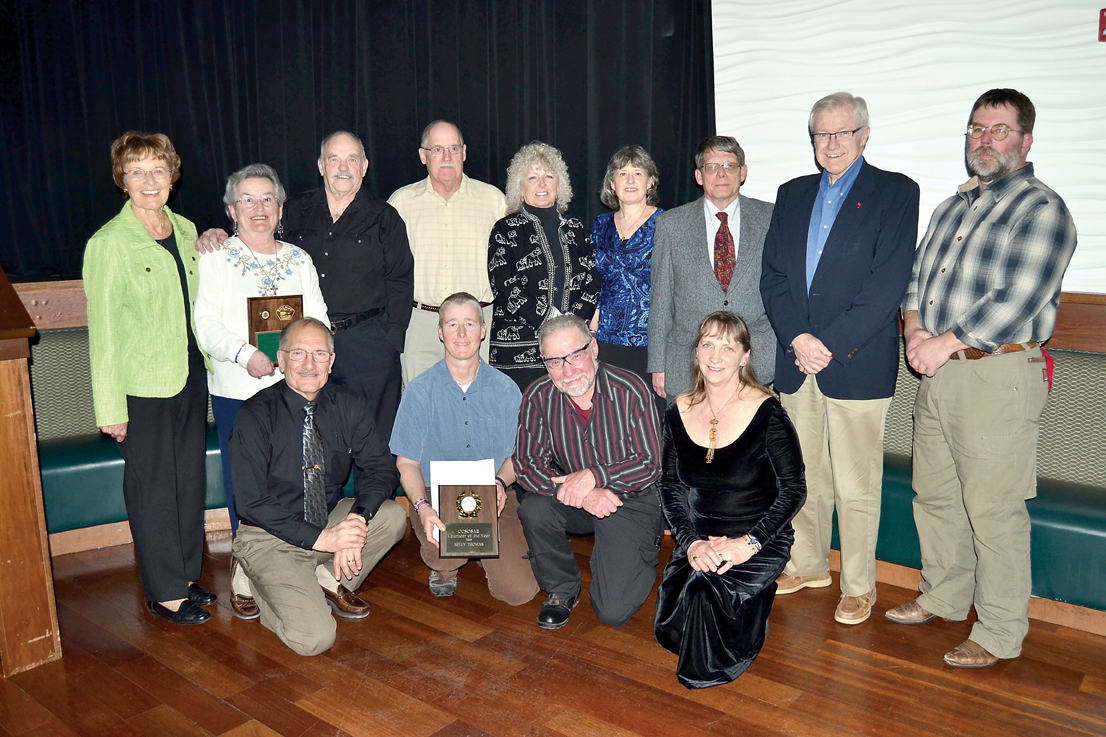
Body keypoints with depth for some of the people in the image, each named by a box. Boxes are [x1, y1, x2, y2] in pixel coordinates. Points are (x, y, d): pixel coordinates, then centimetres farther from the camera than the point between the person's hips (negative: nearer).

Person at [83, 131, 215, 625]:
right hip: (143, 385, -6)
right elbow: (102, 329, -12)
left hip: (191, 376, 6)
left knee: (190, 479, 15)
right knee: (152, 487, 4)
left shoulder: (185, 230, 8)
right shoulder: (108, 243, -11)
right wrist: (110, 407, -13)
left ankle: (185, 574, 32)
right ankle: (165, 593, 19)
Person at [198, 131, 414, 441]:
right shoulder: (295, 211, 12)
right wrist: (215, 235, -2)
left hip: (366, 343, -2)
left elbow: (400, 282, 2)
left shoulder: (385, 217, 5)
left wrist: (390, 343, -6)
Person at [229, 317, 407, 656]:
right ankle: (256, 582, 8)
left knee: (391, 516, -23)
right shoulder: (255, 414, -17)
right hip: (270, 537, -4)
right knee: (314, 638, -21)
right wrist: (321, 538, -27)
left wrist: (357, 519, -25)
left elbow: (380, 468, -4)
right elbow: (253, 501, -18)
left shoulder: (349, 406, -5)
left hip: (330, 519, 5)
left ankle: (328, 580, 1)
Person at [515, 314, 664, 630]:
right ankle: (562, 590, 0)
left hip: (632, 501, -3)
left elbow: (651, 464, -15)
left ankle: (641, 558, 23)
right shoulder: (538, 397, -11)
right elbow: (527, 465, -13)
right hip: (576, 503, 3)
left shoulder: (631, 390, -18)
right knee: (533, 509, -29)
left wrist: (592, 476, -28)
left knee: (613, 612, -13)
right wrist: (582, 494, -28)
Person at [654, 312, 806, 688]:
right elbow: (670, 487, 3)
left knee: (705, 589, -28)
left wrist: (750, 542, -20)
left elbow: (794, 490, -10)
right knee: (669, 631, -11)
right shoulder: (679, 412, 0)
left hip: (761, 543, -4)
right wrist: (690, 542, -11)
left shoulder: (767, 413, -12)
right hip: (699, 541, 4)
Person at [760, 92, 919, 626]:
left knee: (857, 483, 3)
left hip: (858, 364, -4)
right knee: (804, 473, 15)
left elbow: (888, 283, -11)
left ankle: (858, 585, 19)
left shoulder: (896, 192, 0)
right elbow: (772, 275, 7)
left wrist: (829, 344, -15)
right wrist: (797, 338, -8)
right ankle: (808, 564, 32)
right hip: (797, 358, 5)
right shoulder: (792, 195, 14)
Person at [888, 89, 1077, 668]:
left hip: (999, 374, -7)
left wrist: (946, 343, -16)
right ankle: (944, 597, 33)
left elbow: (1019, 299, -17)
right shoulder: (953, 206, 18)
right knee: (933, 494, 15)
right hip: (938, 373, 7)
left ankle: (1000, 632, 14)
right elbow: (918, 273, 16)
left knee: (993, 510, -1)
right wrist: (914, 327, -3)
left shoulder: (1041, 208, -7)